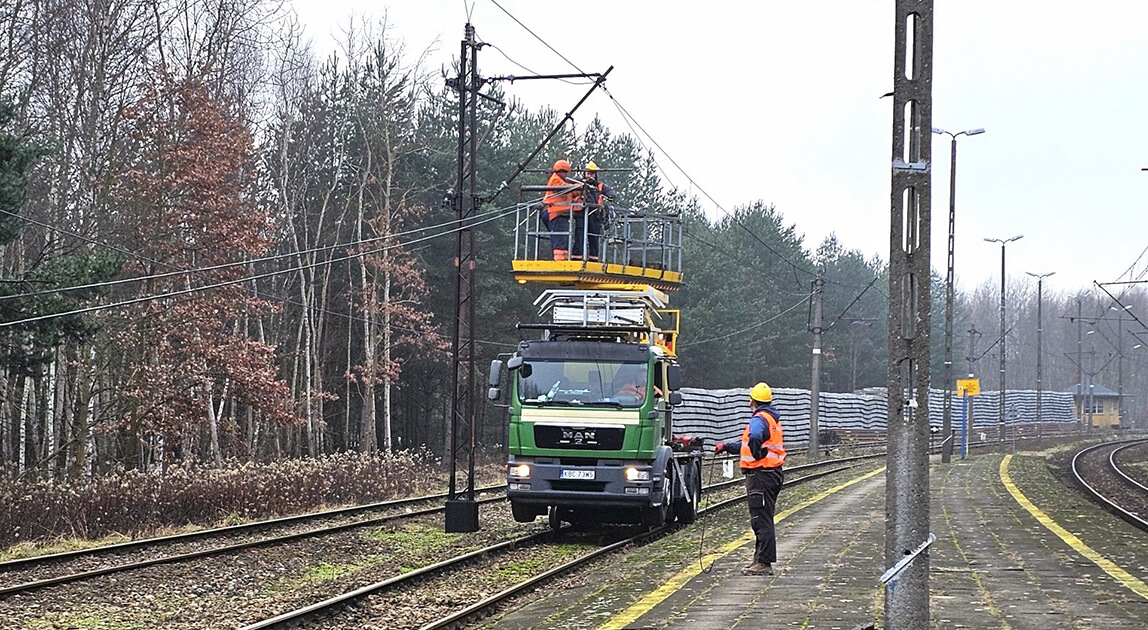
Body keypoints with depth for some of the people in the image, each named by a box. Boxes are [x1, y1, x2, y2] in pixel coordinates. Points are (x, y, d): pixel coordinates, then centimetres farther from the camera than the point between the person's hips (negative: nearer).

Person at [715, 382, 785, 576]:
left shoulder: (759, 419, -13)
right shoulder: (773, 419, 19)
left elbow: (754, 438, -38)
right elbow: (747, 443, 29)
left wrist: (758, 455, -23)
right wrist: (726, 446, 31)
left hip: (760, 473, -10)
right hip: (773, 473, 10)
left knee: (761, 520, -7)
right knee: (763, 520, 15)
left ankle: (764, 563, -7)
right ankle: (761, 560, 21)